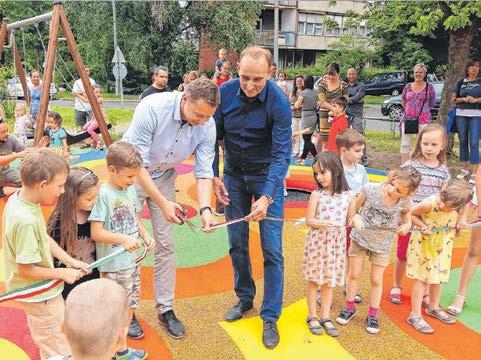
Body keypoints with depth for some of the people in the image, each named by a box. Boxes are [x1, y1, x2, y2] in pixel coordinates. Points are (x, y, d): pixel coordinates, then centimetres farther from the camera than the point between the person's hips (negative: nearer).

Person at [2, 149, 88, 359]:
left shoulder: (18, 198, -7)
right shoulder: (27, 221, -35)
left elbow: (44, 238, 4)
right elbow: (25, 269, -26)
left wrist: (69, 261, 0)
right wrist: (63, 273, -15)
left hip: (38, 291, 9)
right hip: (40, 295, -9)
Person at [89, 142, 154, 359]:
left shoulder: (131, 190, 3)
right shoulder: (102, 194, -18)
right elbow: (96, 233, -19)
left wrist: (145, 235, -2)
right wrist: (124, 239, -26)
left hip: (132, 260, 8)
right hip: (112, 266, -7)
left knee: (130, 304, 18)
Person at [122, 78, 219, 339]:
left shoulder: (207, 126, -20)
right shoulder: (152, 108, -33)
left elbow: (204, 172, -17)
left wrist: (205, 208, -34)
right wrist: (162, 202, -34)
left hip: (164, 177, 4)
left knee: (165, 244, 4)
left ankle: (165, 309, 19)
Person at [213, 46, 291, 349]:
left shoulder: (279, 102, -22)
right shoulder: (225, 93, -12)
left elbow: (282, 153, -23)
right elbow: (214, 136, 0)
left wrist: (266, 197, -33)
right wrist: (213, 177, -5)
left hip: (267, 176, -3)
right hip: (234, 176, 3)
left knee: (272, 249, -3)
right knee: (237, 243, 10)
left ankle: (270, 317, 10)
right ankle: (245, 299, 31)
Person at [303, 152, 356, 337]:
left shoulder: (348, 195, -2)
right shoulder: (316, 194, -8)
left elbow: (350, 221, 7)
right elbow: (309, 221, -10)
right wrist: (328, 223, -21)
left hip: (337, 244, 2)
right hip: (317, 242, -1)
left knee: (329, 281, 12)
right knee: (314, 280, 9)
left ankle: (325, 317, 26)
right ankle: (312, 316, 24)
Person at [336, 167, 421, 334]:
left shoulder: (404, 201, -20)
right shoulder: (371, 189, -24)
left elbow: (405, 212, 4)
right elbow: (354, 207, -10)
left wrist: (407, 224, -16)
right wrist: (356, 217, -30)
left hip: (382, 245, 0)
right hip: (360, 239, 0)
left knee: (376, 280, 11)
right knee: (354, 275, 12)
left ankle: (373, 314, 30)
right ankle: (350, 307, 33)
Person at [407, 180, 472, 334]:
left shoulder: (459, 206, -21)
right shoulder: (429, 203, -34)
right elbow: (411, 213, -18)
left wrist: (461, 221, -7)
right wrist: (423, 226, -28)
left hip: (443, 245, 6)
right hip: (424, 243, -5)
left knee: (438, 277, 20)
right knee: (422, 278, -2)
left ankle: (434, 307, 41)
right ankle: (415, 315, 9)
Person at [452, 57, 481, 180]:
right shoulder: (461, 82, 11)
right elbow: (453, 99, 10)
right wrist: (464, 99, -8)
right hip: (461, 115, 3)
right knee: (463, 142, 8)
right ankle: (464, 169, 19)